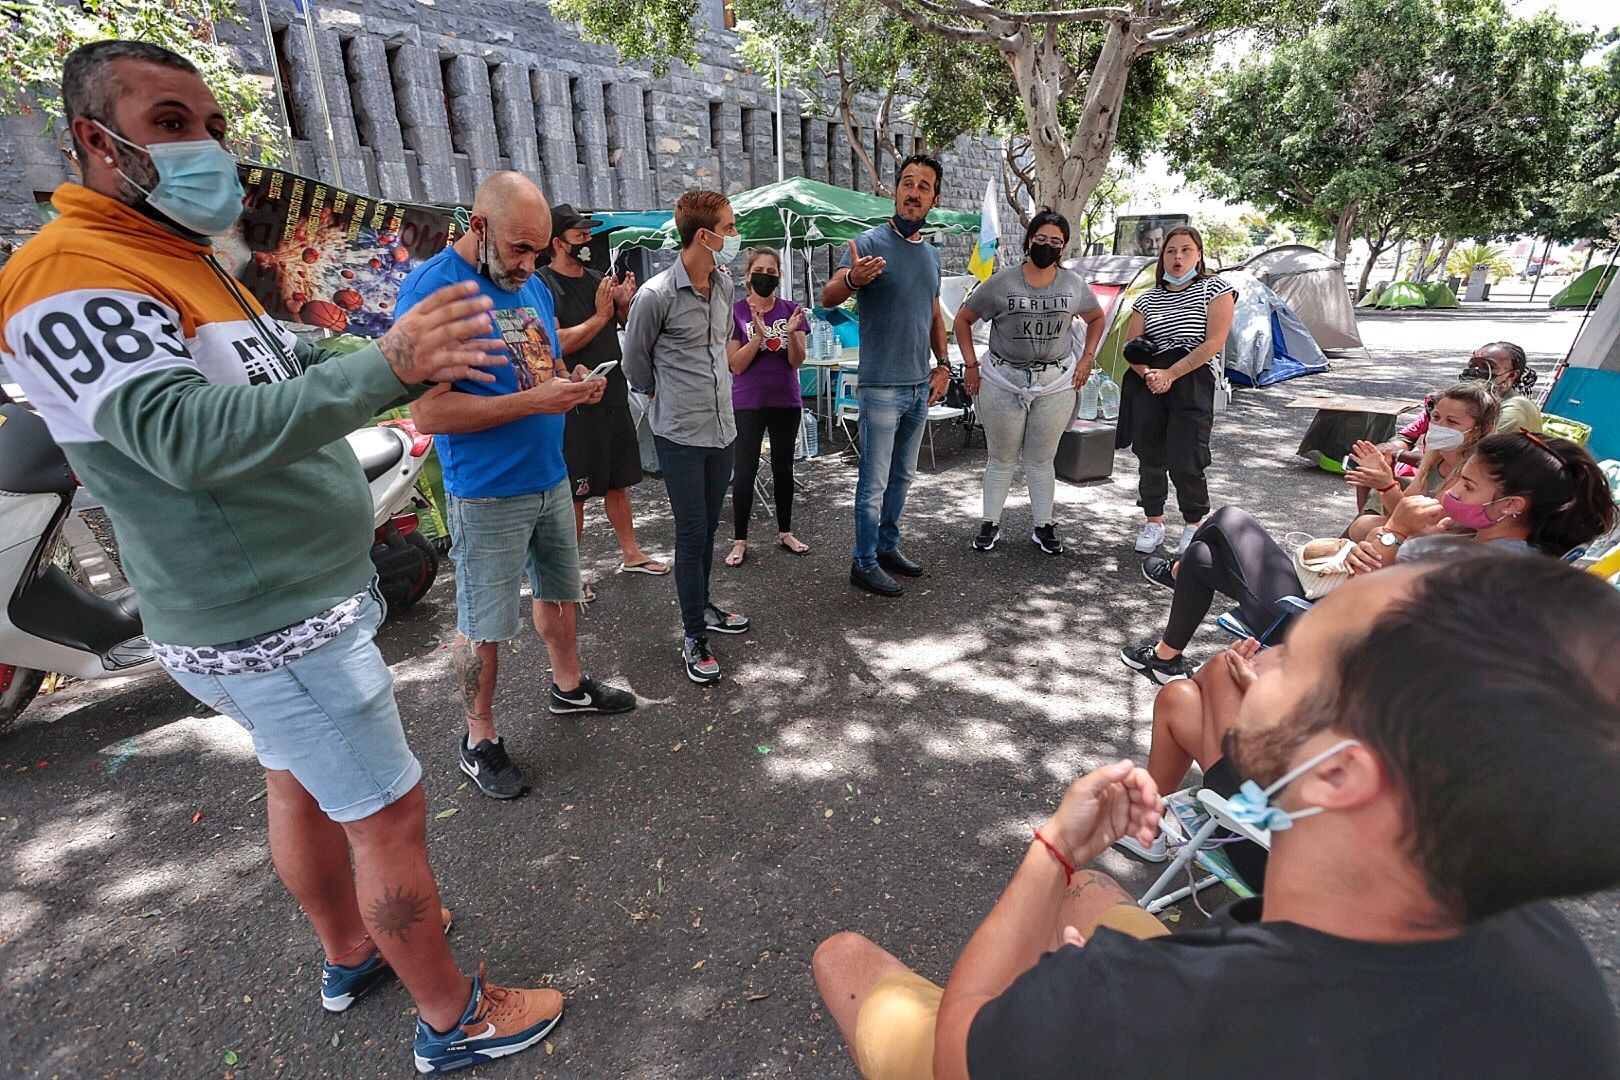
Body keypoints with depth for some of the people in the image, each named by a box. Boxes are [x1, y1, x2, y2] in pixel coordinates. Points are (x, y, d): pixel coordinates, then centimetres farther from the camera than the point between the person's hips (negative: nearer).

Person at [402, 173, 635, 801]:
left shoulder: (531, 284, 8)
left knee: (559, 590, 21)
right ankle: (478, 739, 24)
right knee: (483, 625, 5)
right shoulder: (430, 288, -16)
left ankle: (568, 686, 42)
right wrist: (535, 401, -27)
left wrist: (574, 384, -5)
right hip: (486, 495, -7)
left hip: (550, 478, 8)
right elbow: (429, 412, -22)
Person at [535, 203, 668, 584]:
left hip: (614, 395, 8)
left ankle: (631, 553, 30)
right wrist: (601, 316, -17)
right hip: (575, 405, -7)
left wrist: (625, 303, 0)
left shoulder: (597, 278, 11)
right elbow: (558, 343, -23)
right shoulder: (543, 285, -11)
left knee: (617, 481, 17)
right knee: (573, 492, -1)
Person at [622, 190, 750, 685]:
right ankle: (693, 636, 10)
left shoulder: (724, 284, 6)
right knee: (692, 533, -1)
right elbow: (635, 361, -2)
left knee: (708, 527, 16)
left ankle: (701, 606, 33)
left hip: (722, 426, 6)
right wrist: (666, 398, 10)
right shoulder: (656, 296, -15)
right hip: (680, 433, -6)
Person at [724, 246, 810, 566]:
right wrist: (758, 336, -23)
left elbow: (797, 361, -4)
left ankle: (785, 532, 26)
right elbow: (736, 365, -10)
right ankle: (740, 540, 8)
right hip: (748, 404, -3)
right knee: (745, 471, -2)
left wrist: (792, 333, -22)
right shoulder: (735, 312, -6)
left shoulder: (790, 310, 1)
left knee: (783, 467, 13)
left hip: (786, 401, 3)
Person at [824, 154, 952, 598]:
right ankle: (864, 563, 11)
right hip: (881, 386, -7)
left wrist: (942, 365, 14)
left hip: (920, 386, 7)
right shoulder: (870, 243, -10)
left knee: (902, 477, 16)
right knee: (874, 482, -2)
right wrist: (851, 279, -44)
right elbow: (828, 297, -22)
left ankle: (888, 546, 31)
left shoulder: (931, 252, 12)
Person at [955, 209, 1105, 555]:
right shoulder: (1002, 282, -4)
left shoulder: (1074, 285, 4)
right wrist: (971, 364, -5)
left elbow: (1097, 318, 21)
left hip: (1056, 386, 2)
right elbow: (963, 320, 2)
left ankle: (1044, 527, 21)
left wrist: (1086, 359, 9)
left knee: (1041, 461, 10)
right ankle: (990, 525, 18)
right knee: (1001, 459, 7)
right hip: (1003, 384, -2)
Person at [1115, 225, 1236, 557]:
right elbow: (1131, 347, 10)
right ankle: (1154, 523, 21)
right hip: (1148, 385, 4)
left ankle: (1194, 526, 14)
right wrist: (1148, 375, -10)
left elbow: (1213, 343, -8)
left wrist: (1170, 374, -14)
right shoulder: (1148, 298, 14)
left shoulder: (1215, 289, 3)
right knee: (1150, 456, 7)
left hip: (1192, 384, -4)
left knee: (1185, 461, -6)